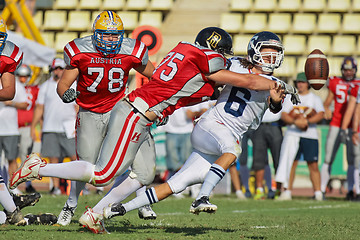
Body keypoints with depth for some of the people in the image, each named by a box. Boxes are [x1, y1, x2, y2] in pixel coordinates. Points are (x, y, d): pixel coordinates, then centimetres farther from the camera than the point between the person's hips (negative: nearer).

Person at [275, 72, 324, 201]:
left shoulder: (315, 98, 11)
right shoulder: (290, 98, 13)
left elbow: (321, 114, -5)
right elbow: (283, 115, 1)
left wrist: (307, 121, -19)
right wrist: (295, 122, -18)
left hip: (310, 135, -1)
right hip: (292, 134, 1)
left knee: (313, 165, -3)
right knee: (290, 163, -4)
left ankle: (318, 193, 0)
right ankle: (287, 191, -2)